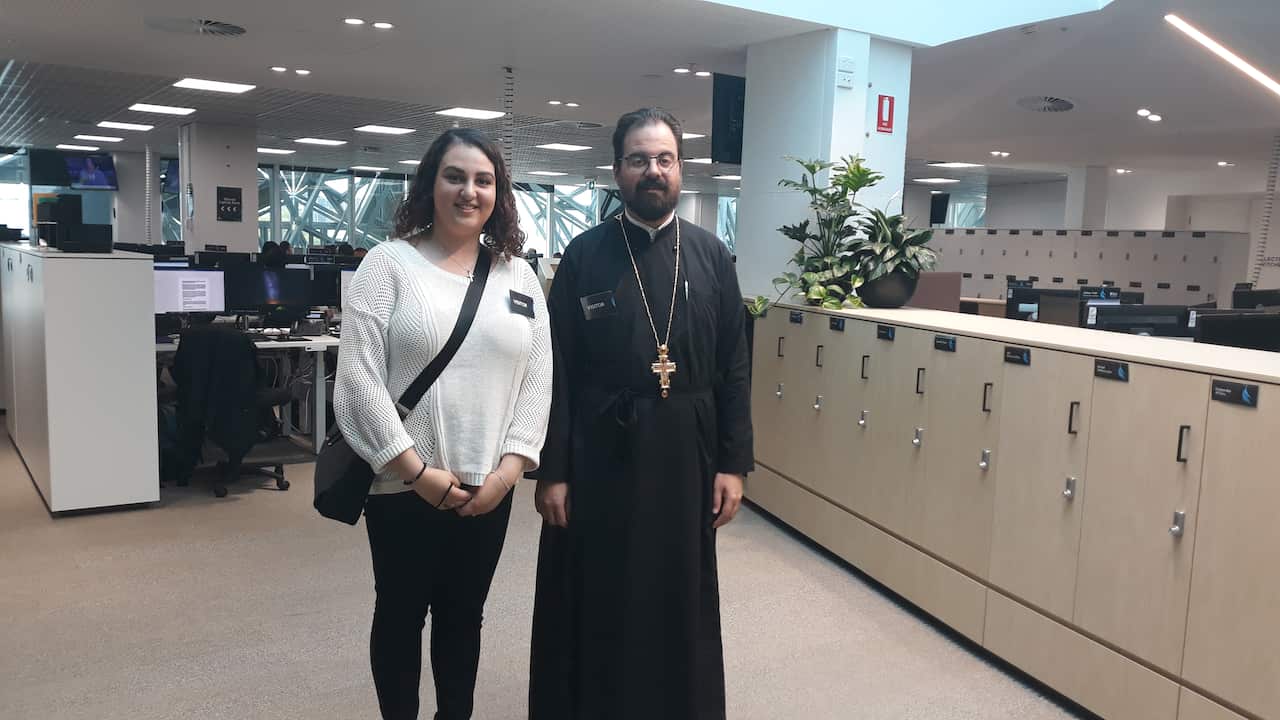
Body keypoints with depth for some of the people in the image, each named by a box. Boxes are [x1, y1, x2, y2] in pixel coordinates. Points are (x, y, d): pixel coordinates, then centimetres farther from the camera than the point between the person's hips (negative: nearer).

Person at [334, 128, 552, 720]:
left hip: (488, 489, 3)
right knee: (400, 615, 13)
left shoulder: (519, 275, 6)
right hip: (402, 486, -3)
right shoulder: (389, 263, -5)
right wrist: (417, 471, -14)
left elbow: (537, 379, 4)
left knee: (464, 617, 17)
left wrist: (510, 468, -6)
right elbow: (359, 376, -11)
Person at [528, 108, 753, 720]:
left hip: (686, 453, 2)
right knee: (593, 605, 11)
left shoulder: (711, 255, 2)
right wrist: (551, 471, -6)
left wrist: (734, 464, 0)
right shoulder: (584, 254, -3)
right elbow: (557, 372, -4)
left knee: (681, 601, 15)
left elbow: (734, 369, 3)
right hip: (599, 456, -1)